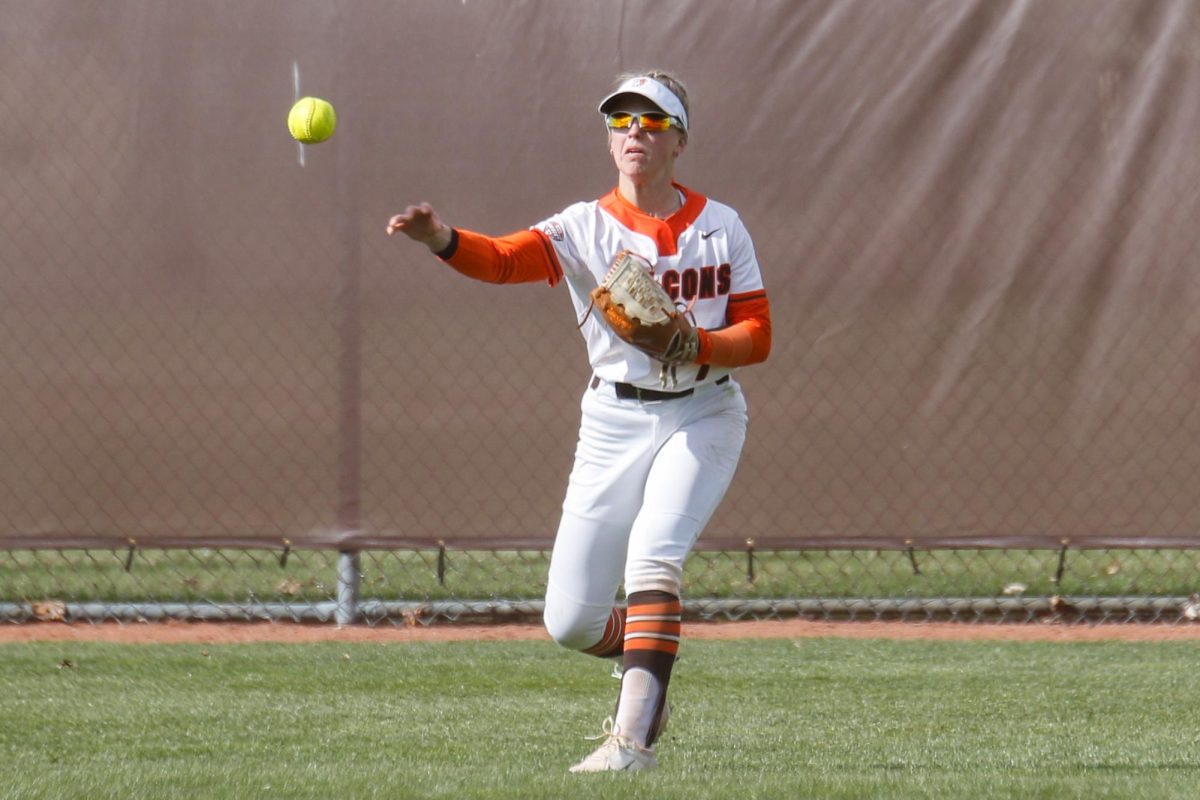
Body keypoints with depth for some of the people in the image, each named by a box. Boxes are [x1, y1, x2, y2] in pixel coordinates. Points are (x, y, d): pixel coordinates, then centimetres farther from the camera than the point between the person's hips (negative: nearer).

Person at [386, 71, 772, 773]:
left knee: (653, 551, -26)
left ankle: (634, 736, -25)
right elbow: (504, 259, -23)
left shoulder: (720, 227, 0)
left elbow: (758, 337, -1)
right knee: (571, 621, -2)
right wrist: (442, 239, -44)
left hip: (703, 417, -1)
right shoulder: (586, 228, -4)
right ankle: (648, 661, 33)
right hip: (614, 423, 1)